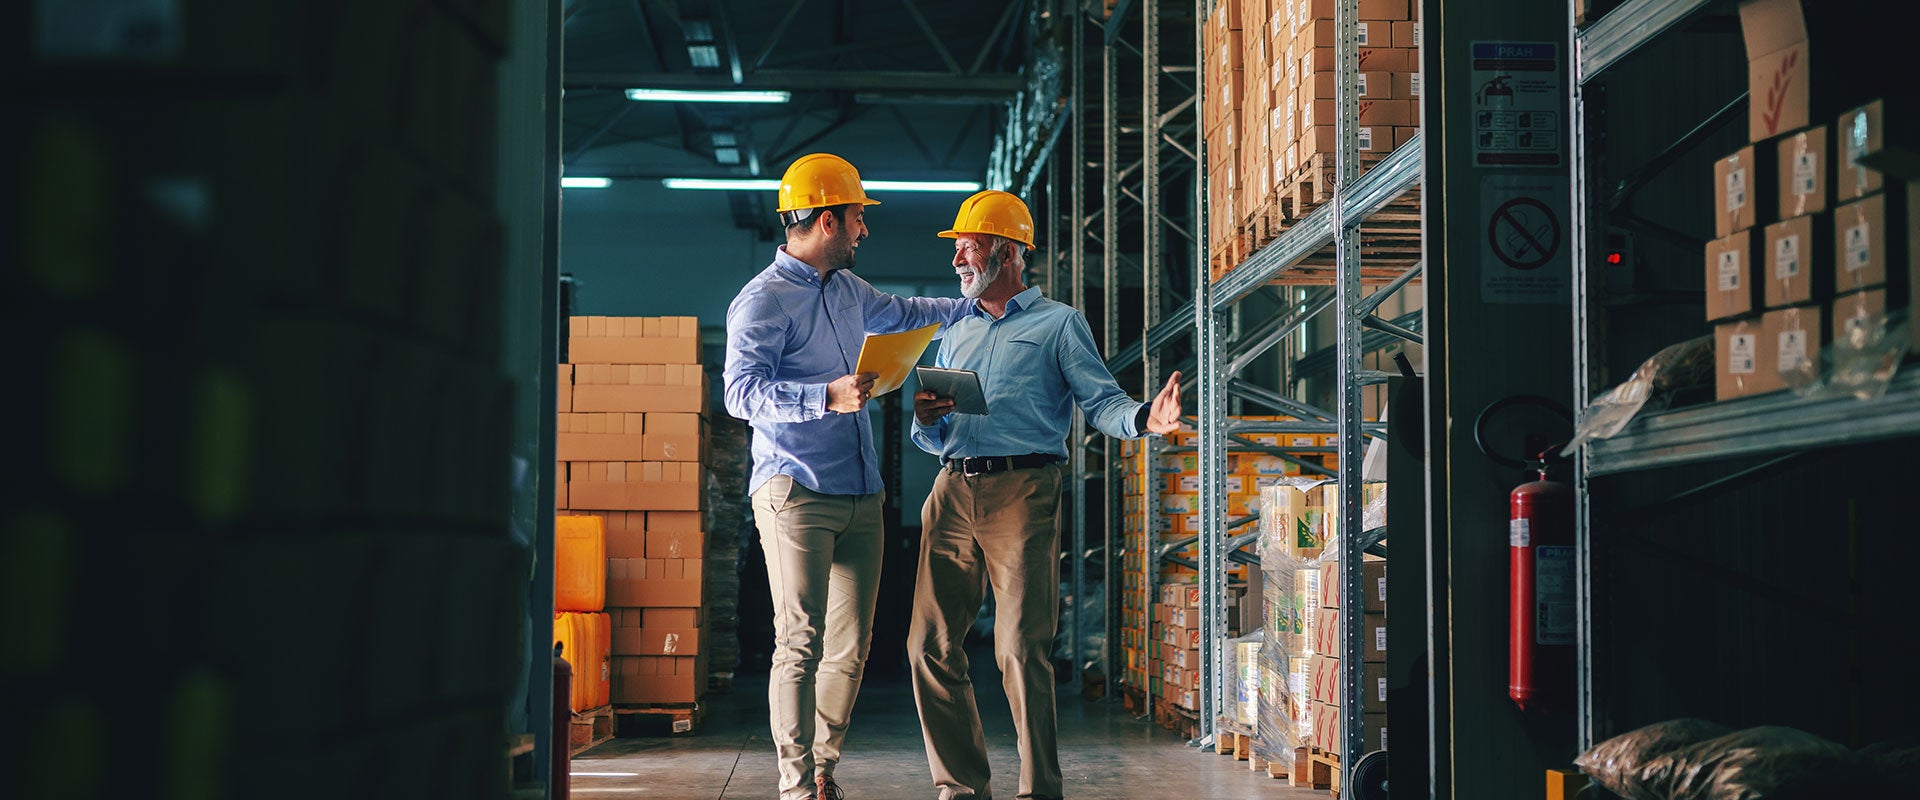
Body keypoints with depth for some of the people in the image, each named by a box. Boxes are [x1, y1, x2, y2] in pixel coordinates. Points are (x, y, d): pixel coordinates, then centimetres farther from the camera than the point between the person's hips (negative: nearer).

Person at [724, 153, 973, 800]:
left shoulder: (847, 288, 18)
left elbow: (901, 313, 39)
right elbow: (742, 393, -18)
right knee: (801, 642, -10)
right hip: (796, 492, -8)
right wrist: (827, 397, -28)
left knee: (850, 646, 5)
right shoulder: (764, 300, -8)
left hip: (859, 496, 8)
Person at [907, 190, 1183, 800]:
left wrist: (1144, 419, -23)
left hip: (1022, 492, -5)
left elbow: (1101, 403, -2)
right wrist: (925, 418, 1)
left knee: (1021, 650, -10)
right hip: (953, 492, 5)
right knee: (929, 645, 0)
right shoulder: (955, 336, 25)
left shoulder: (1058, 324, 9)